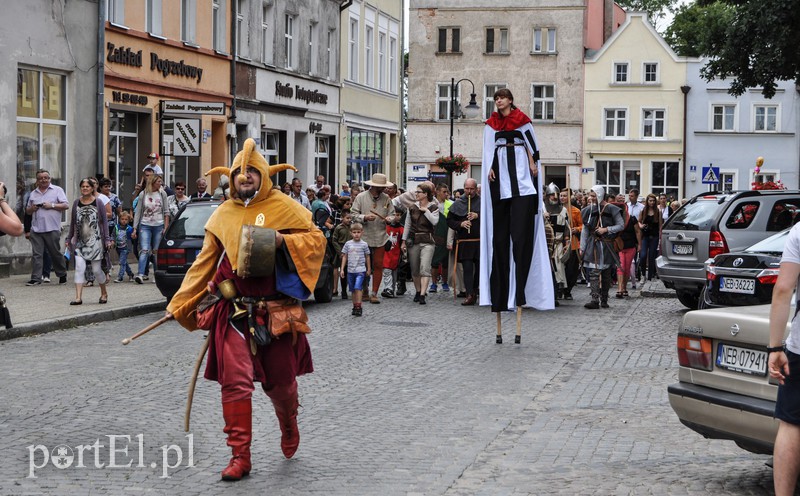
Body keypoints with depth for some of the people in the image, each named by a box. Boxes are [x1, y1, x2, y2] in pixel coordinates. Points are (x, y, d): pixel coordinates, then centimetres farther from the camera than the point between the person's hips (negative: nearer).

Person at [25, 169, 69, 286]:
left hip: (52, 229, -4)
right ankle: (36, 278, -1)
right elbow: (27, 211, 23)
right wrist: (31, 209, 0)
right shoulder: (33, 194, 18)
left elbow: (66, 205, -2)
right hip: (36, 229, 4)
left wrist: (52, 205, -12)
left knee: (56, 253, 3)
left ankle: (62, 275, 18)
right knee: (37, 254, -1)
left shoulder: (57, 190, 6)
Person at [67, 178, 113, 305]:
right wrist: (69, 238, 14)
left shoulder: (98, 202, -1)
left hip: (95, 241, -2)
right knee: (79, 267, -9)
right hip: (80, 242, 2)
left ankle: (104, 293, 26)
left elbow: (104, 221, 0)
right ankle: (78, 297, -11)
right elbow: (73, 222, 15)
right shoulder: (76, 203, 8)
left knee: (96, 269, 3)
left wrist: (107, 238, -6)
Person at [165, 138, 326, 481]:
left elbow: (316, 240, -1)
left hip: (275, 308, -1)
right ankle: (240, 456, 0)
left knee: (280, 381, 9)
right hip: (233, 310, 2)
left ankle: (289, 427, 42)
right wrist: (179, 304, 12)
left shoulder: (284, 207, 1)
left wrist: (283, 240, -19)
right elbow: (205, 263, 13)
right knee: (235, 381, -7)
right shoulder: (223, 214, 9)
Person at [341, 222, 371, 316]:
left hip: (360, 270, -3)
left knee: (357, 288, -17)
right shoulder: (348, 244, 5)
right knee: (353, 290, 10)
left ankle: (358, 307, -16)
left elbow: (367, 257, 9)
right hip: (350, 271, 3)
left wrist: (369, 269, 13)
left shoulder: (364, 244, 0)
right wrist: (342, 269, 5)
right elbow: (344, 257, 10)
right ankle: (354, 307, 19)